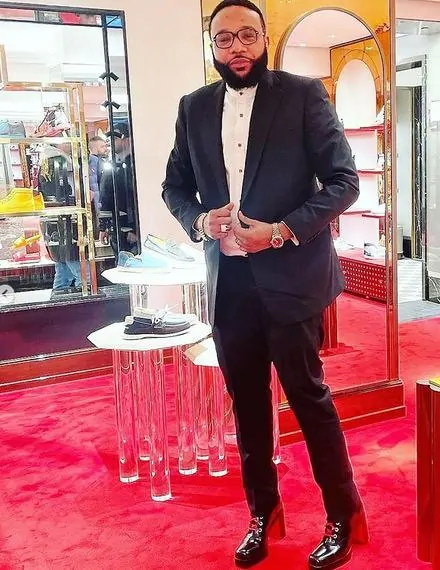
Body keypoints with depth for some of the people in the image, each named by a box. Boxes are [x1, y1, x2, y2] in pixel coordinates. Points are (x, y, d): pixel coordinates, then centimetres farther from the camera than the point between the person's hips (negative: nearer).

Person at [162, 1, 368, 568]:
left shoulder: (304, 94, -3)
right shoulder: (194, 108, 9)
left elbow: (344, 181, -7)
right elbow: (174, 185, 15)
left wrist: (282, 231, -18)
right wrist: (199, 220, -7)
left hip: (290, 276, -4)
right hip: (228, 280, 4)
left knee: (308, 395, 4)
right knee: (247, 402, 13)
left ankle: (343, 517, 23)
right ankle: (263, 512, 32)